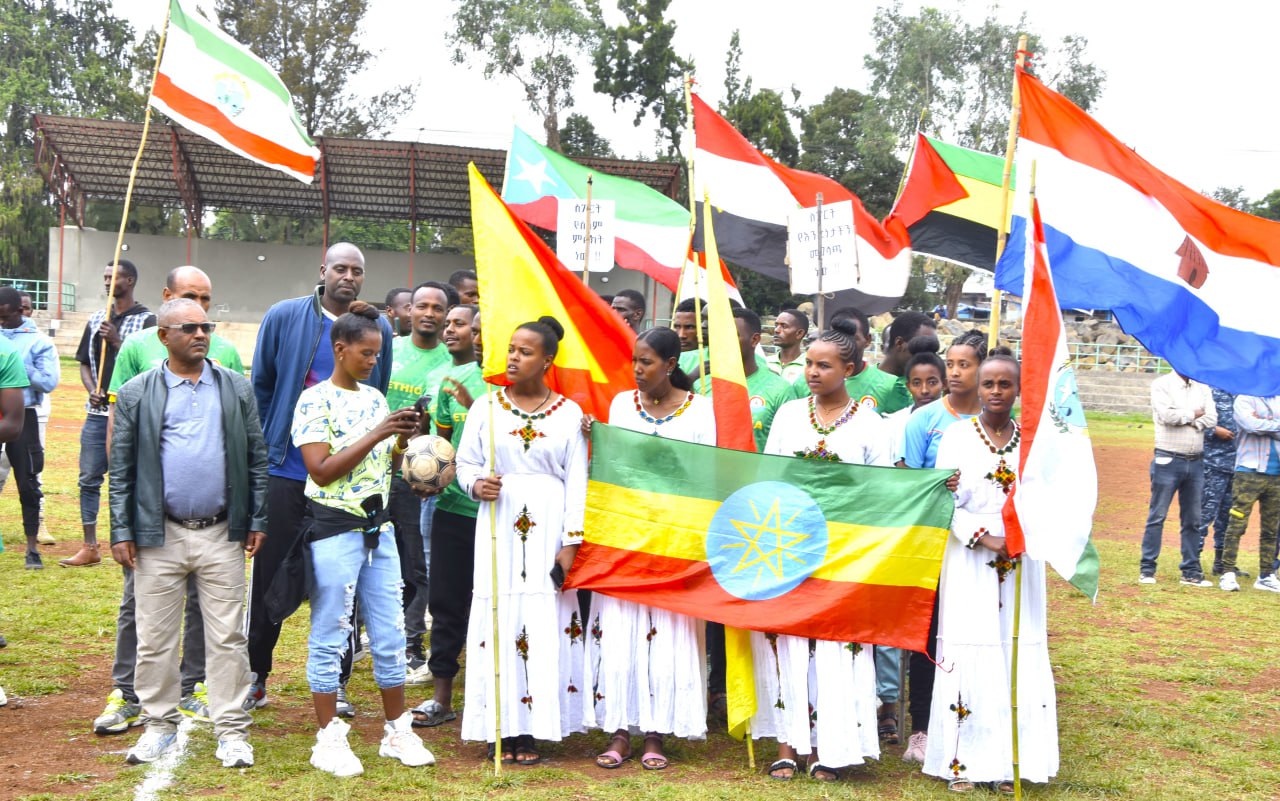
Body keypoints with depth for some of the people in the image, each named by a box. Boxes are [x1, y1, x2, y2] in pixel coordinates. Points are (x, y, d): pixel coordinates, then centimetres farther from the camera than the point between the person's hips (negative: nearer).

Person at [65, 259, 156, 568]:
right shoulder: (96, 320, 14)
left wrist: (116, 341, -17)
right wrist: (92, 390, -1)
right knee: (89, 479, 6)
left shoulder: (146, 320, -3)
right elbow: (85, 363, 17)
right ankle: (90, 547, 13)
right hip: (98, 413, 6)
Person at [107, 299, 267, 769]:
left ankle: (231, 730, 12)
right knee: (155, 638, 7)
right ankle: (159, 725, 22)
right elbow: (121, 469, 3)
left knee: (227, 638, 4)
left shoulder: (237, 389, 7)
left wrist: (257, 521, 3)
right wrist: (121, 532, -2)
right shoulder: (136, 395, 3)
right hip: (159, 536, 0)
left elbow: (256, 457, 8)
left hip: (222, 535, 1)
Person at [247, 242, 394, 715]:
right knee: (270, 574, 5)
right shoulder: (284, 317, -1)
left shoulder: (379, 329, 4)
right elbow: (261, 386, 7)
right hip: (286, 469, -1)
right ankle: (255, 676, 18)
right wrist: (263, 450, 5)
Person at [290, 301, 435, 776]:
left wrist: (402, 441, -4)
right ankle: (329, 740, 11)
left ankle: (397, 732, 21)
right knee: (329, 637, 2)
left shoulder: (375, 398, 11)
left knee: (390, 635, 10)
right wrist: (375, 435, -19)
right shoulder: (315, 400, -9)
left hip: (379, 527, 7)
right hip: (335, 528, -7)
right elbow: (322, 470, -16)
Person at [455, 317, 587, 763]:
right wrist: (476, 484, -13)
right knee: (498, 619, -2)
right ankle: (501, 726, 5)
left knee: (545, 624, -3)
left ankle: (531, 727, 4)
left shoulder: (570, 413, 6)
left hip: (548, 531, 0)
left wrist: (571, 542, -4)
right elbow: (465, 462, 10)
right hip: (499, 528, 1)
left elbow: (577, 482, 3)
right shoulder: (486, 407, 8)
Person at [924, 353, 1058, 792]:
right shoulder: (957, 436, 0)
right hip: (970, 563, -2)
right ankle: (962, 759, 6)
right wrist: (983, 537, -16)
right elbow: (944, 503, -4)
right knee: (968, 657, -2)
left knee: (1019, 657, 1)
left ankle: (1011, 760, 9)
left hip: (1021, 565, 2)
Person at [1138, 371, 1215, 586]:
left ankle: (1191, 572, 15)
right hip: (1168, 461, -5)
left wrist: (1182, 418, -14)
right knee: (1157, 516, -1)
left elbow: (1211, 419, -3)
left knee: (1192, 520, 8)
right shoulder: (1162, 384, -2)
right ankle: (1147, 569, 5)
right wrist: (1194, 414, -4)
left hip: (1195, 462, 5)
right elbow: (1168, 415, -17)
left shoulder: (1202, 387, 11)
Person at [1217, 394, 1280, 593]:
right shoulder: (1244, 400, -1)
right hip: (1250, 472, -5)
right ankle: (1228, 573, -2)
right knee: (1237, 525, -7)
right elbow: (1252, 425, -17)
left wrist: (1264, 426, -11)